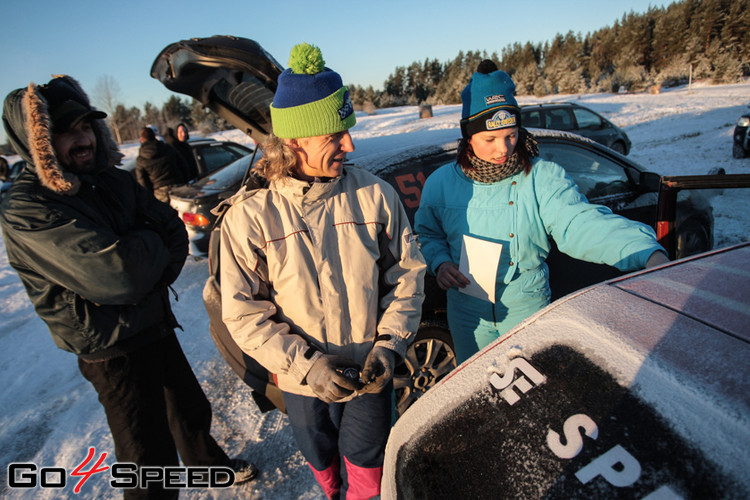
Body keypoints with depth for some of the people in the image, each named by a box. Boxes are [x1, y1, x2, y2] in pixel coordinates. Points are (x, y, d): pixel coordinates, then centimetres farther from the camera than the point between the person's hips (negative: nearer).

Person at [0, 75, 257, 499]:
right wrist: (152, 242, -12)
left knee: (191, 408, 27)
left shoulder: (114, 181, 2)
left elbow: (174, 229, 1)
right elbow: (118, 275, -31)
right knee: (150, 456, 5)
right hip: (112, 351, -7)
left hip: (157, 325, 7)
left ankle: (209, 462, 55)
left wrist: (155, 276, -16)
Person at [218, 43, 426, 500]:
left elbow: (407, 274, -4)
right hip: (302, 380, 1)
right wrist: (305, 364, -20)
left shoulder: (376, 196, -13)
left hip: (371, 373, 0)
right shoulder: (249, 215, -17)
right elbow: (243, 312, -13)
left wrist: (389, 344, -14)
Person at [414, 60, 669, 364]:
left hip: (527, 311, -1)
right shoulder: (441, 182, -6)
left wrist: (650, 254, -41)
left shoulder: (543, 178, -12)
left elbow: (581, 222, -26)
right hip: (467, 314, 2)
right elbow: (427, 234, 6)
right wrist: (439, 263, -15)